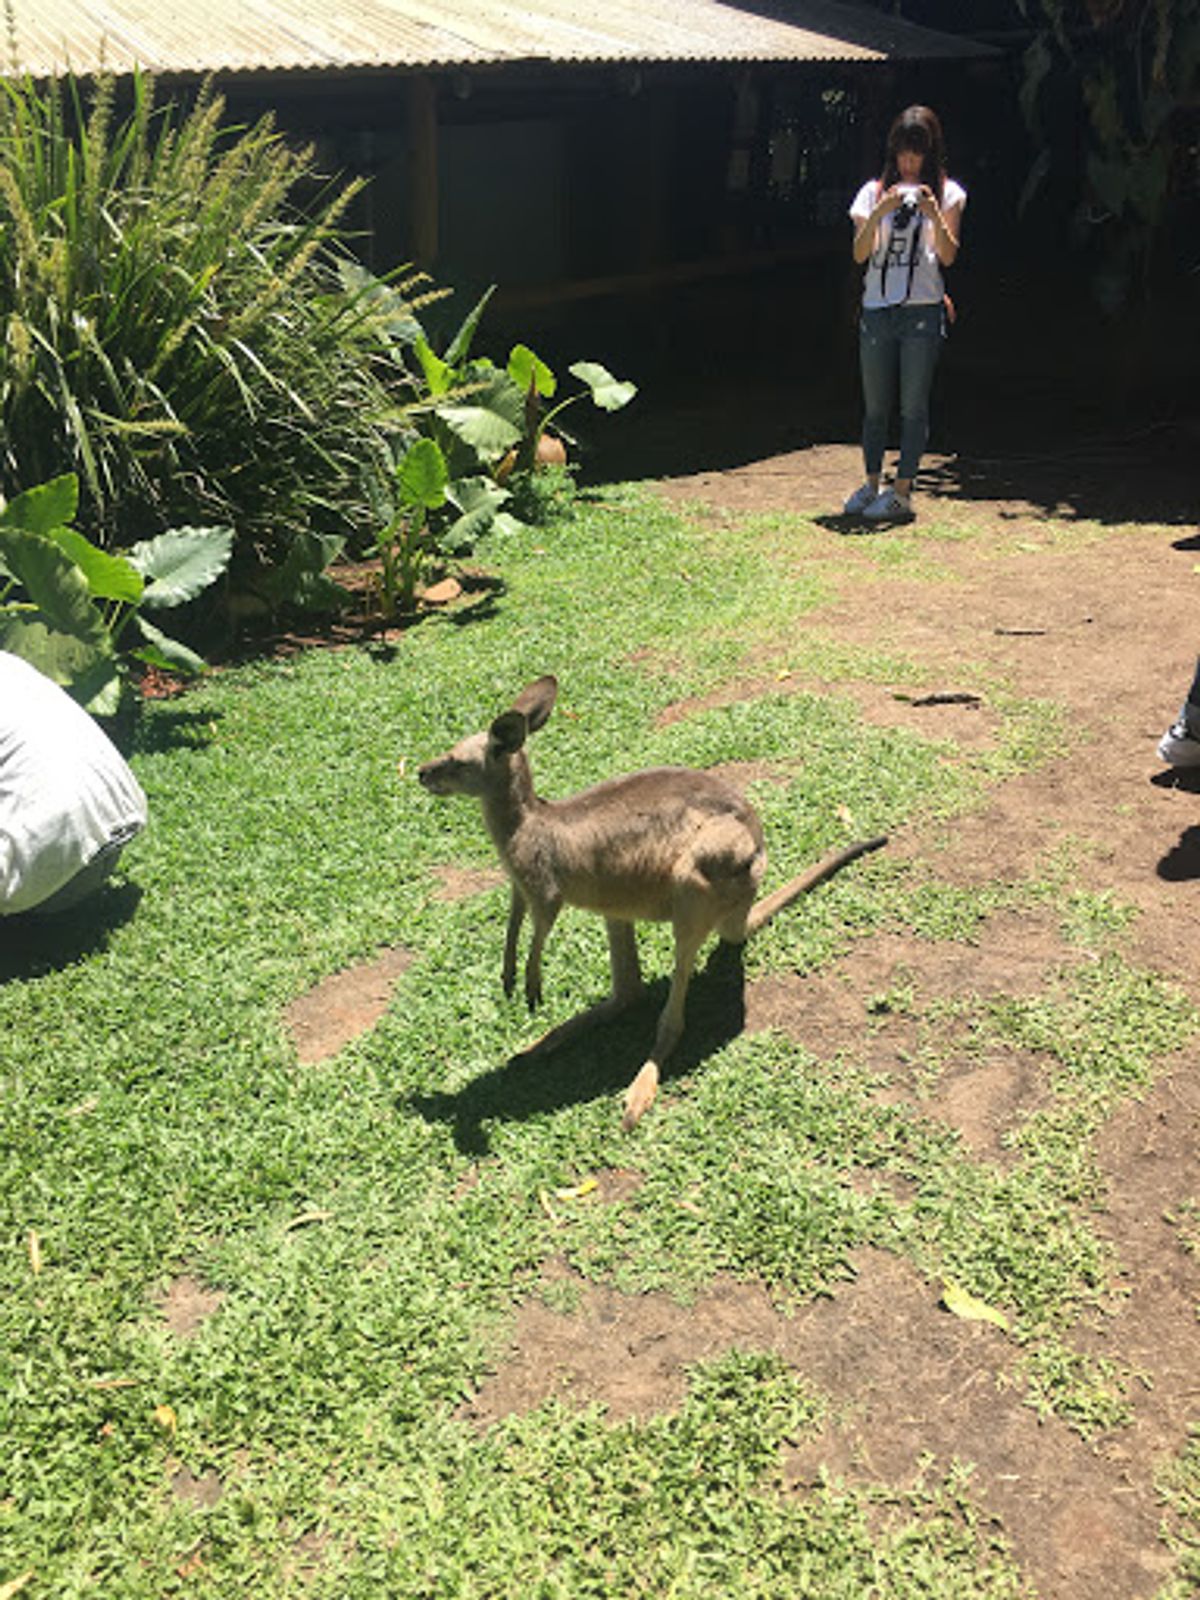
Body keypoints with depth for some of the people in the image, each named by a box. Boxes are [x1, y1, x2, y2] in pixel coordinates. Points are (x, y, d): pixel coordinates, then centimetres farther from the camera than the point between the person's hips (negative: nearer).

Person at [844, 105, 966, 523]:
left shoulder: (947, 193, 7)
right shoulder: (874, 191, 11)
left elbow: (948, 256, -2)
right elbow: (859, 253, 1)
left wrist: (934, 216, -17)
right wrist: (879, 214, -14)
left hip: (922, 311, -2)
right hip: (876, 310, 2)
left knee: (913, 406, -3)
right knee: (875, 406, 7)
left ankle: (902, 491, 0)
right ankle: (872, 484, 18)